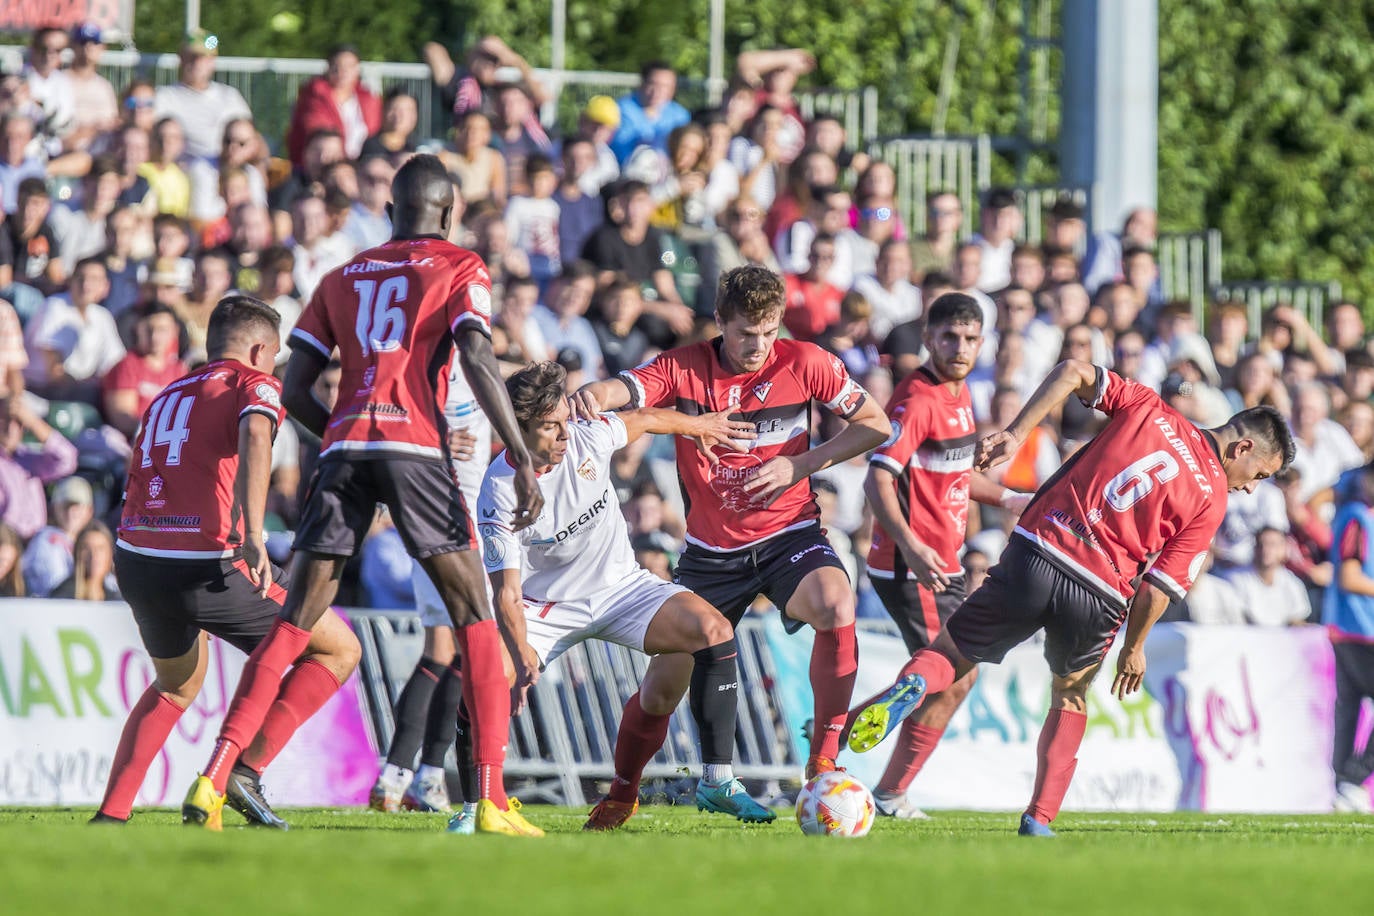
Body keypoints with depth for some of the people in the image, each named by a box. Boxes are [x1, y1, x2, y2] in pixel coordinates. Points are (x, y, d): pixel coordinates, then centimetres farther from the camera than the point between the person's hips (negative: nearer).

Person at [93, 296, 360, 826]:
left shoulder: (165, 397, 25)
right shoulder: (253, 384, 4)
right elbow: (255, 435, -19)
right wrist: (253, 534, -31)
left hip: (135, 563, 7)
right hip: (207, 567, -7)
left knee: (178, 684, 33)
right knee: (339, 649, 8)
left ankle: (110, 815, 22)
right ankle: (246, 770, -5)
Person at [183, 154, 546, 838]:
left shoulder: (341, 279, 23)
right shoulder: (458, 268, 11)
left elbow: (294, 390, 17)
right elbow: (478, 358, -7)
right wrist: (521, 456, -10)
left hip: (343, 447, 4)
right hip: (414, 446, -4)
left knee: (293, 623, 7)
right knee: (473, 616, 2)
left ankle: (213, 779, -5)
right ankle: (492, 802, -7)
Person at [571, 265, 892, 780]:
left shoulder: (804, 363, -7)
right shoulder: (684, 367, -8)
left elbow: (875, 424, 1)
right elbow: (621, 390, -25)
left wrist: (801, 465, -11)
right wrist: (593, 396, -51)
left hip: (788, 534, -1)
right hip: (711, 549, 1)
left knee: (836, 607, -32)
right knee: (666, 674, 0)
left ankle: (823, 760, -22)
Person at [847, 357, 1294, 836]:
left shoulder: (1147, 407, 10)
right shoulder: (1211, 499, 2)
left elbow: (1072, 373, 3)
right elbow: (1159, 588, -1)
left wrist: (1015, 434, 3)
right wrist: (1134, 648, 14)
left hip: (1037, 551, 1)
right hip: (1099, 598, -1)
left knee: (949, 656, 11)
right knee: (1071, 698, 26)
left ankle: (911, 685, -24)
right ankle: (1039, 820, 18)